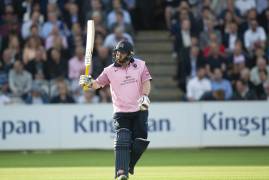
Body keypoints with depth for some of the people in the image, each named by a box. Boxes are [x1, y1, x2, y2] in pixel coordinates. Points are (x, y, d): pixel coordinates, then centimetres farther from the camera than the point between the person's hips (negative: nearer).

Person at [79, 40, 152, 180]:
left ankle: (128, 166, 22)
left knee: (140, 141, 0)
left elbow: (146, 82, -5)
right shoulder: (110, 70, 0)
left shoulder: (140, 65, 3)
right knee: (122, 141, -14)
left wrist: (145, 96, -24)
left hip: (139, 111, 1)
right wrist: (88, 83, -31)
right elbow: (98, 83, -9)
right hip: (121, 112, -1)